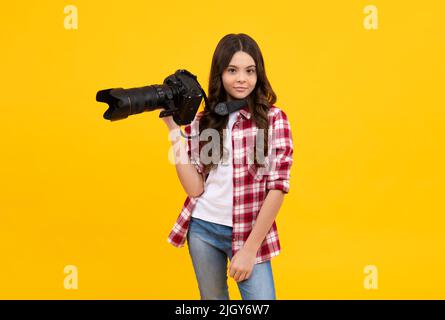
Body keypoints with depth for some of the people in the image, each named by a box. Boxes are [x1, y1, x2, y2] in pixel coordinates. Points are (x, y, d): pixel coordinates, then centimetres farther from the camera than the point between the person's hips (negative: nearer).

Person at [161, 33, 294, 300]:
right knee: (213, 298, 18)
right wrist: (175, 131, -9)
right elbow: (195, 189, -6)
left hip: (250, 233, -3)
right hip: (202, 229, 3)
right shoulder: (201, 121, 1)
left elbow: (278, 187, -11)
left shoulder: (274, 118, -6)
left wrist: (250, 248, -14)